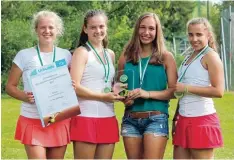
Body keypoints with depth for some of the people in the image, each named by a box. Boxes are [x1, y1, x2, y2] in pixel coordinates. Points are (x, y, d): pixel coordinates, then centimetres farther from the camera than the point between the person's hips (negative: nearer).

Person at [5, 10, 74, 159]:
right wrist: (25, 97, -16)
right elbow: (10, 86, 3)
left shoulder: (66, 55, 7)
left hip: (60, 121, 3)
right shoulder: (24, 55, 0)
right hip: (33, 121, -3)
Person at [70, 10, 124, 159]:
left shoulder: (110, 54, 16)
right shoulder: (82, 52, -4)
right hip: (86, 118, -7)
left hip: (108, 119, 7)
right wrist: (103, 96, -16)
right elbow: (74, 87, -13)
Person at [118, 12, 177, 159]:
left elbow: (174, 90, -3)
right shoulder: (126, 57, 9)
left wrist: (148, 94, -16)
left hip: (156, 119, -3)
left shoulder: (166, 57, 2)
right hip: (130, 119, 3)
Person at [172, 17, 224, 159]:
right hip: (184, 119, 8)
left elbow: (218, 91, -19)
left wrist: (187, 88, -16)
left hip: (202, 120, -8)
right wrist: (176, 118, 15)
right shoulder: (189, 58, 15)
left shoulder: (210, 56, -8)